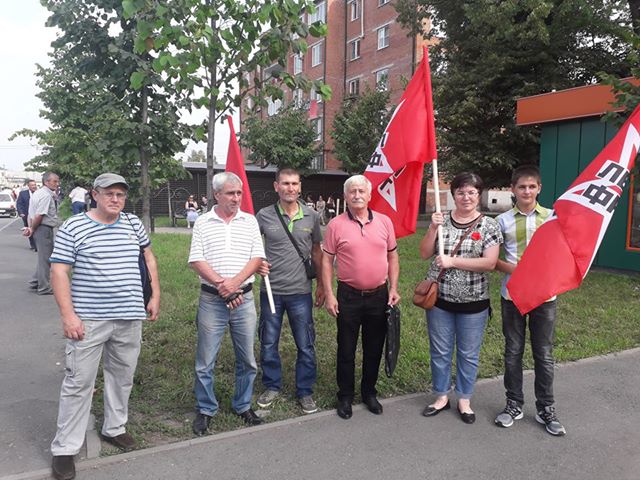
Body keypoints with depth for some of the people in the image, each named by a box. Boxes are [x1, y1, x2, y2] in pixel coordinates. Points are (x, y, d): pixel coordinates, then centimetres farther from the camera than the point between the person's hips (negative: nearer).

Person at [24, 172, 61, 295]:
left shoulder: (37, 193, 14)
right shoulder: (46, 195, -18)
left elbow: (31, 213, 13)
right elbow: (39, 216, -22)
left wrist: (30, 227, 4)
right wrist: (32, 229, -8)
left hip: (38, 229, 10)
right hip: (45, 229, -10)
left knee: (43, 257, 20)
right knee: (45, 258, 0)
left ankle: (35, 282, 27)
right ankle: (44, 288, 9)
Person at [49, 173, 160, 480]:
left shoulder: (134, 224, 7)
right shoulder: (73, 228, -6)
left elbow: (149, 257, 19)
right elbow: (59, 272, -8)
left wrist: (155, 297, 13)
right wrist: (68, 314, -16)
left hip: (130, 318, 5)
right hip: (88, 320, -4)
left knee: (122, 377, 16)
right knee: (79, 383, 2)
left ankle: (114, 428, 35)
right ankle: (64, 449, 16)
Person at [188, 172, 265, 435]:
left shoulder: (250, 221, 5)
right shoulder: (203, 223, 1)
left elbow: (257, 258, -1)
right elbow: (196, 260, -5)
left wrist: (235, 282, -15)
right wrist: (220, 283, -17)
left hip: (244, 298, 2)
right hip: (211, 300, -1)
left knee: (247, 359, 11)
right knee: (205, 361, 6)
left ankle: (243, 406, 29)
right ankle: (205, 410, 24)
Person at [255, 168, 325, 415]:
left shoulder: (311, 216, 0)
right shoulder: (264, 216, -5)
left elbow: (316, 251, 10)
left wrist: (321, 285, 10)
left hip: (301, 292, 0)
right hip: (271, 291, 0)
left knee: (306, 346, 7)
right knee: (268, 343, 13)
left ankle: (305, 391, 26)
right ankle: (272, 386, 34)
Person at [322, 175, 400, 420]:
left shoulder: (384, 221, 2)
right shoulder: (336, 225, -6)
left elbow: (392, 257, 9)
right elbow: (327, 261, -2)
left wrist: (393, 288, 2)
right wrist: (329, 294, -7)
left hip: (379, 296, 2)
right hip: (349, 296, -2)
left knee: (374, 349, 15)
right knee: (346, 349, 9)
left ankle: (369, 393, 33)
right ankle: (345, 396, 26)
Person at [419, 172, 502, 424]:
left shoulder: (489, 225, -5)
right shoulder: (442, 220, 2)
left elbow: (489, 263, -15)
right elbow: (424, 254, 0)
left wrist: (452, 261, -20)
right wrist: (432, 228, -14)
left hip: (473, 302, -2)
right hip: (440, 299, 2)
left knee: (468, 354, 11)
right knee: (440, 351, 12)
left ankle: (464, 399, 29)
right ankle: (441, 396, 30)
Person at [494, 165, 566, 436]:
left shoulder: (552, 217, 2)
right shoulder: (503, 221, 0)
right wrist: (514, 269, -17)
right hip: (512, 294, 0)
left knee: (544, 354, 8)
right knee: (513, 352, 10)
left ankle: (545, 408, 22)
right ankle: (514, 404, 24)